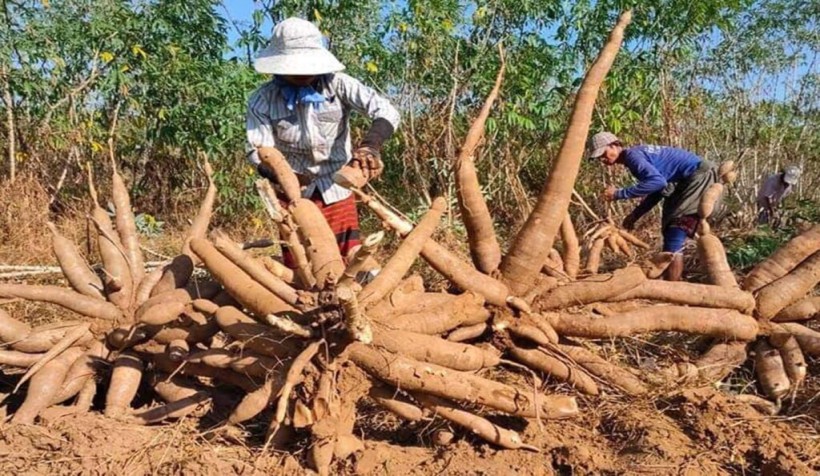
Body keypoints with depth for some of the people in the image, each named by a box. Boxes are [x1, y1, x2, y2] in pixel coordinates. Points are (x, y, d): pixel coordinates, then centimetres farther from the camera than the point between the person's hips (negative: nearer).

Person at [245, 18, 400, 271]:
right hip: (295, 194, 0)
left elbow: (386, 112, -20)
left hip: (336, 191, 0)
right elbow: (258, 151, -11)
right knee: (298, 269, 7)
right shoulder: (263, 100, -9)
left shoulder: (336, 84, -12)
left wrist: (369, 146, -40)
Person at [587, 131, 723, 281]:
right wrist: (635, 215, 10)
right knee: (671, 232, 17)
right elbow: (657, 190, 18)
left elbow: (657, 182, -32)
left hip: (700, 177, -11)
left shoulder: (632, 155, -17)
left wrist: (619, 194, -27)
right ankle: (673, 284, 26)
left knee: (674, 236, -12)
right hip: (688, 182, 11)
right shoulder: (636, 155, 14)